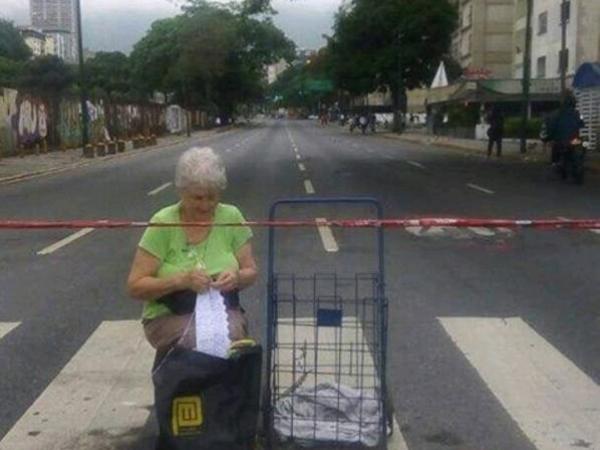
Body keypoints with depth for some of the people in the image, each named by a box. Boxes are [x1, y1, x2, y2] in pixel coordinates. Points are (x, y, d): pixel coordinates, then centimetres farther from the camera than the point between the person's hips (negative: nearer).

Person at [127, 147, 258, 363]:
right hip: (169, 315, -2)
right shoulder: (163, 223, -8)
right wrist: (182, 280, -25)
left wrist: (237, 277, -16)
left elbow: (251, 271, 8)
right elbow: (135, 286, -10)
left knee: (233, 336, -29)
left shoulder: (231, 217, 0)